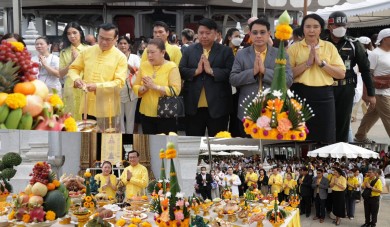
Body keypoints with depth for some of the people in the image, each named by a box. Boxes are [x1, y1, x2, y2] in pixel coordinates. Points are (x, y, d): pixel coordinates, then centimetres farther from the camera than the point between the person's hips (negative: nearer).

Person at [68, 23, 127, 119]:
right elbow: (73, 68, 14)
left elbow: (119, 82, -12)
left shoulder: (120, 57, -5)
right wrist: (76, 79, -9)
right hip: (87, 106, 3)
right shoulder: (87, 51, 6)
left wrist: (98, 86, -23)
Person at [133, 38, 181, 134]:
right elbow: (136, 88, 7)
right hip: (146, 114, 4)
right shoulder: (143, 65, 6)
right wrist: (144, 88, -14)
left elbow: (175, 90, -15)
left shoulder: (171, 66, -6)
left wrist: (154, 86, -19)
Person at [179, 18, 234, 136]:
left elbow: (231, 74, -9)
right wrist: (196, 71, -13)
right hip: (193, 106, 2)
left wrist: (211, 71, -17)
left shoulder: (226, 51, 2)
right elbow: (181, 71, 3)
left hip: (217, 106, -2)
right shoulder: (189, 50, 10)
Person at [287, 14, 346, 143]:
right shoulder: (294, 48, 3)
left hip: (324, 97, 2)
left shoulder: (329, 47, 7)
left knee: (325, 139, 7)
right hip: (301, 95, -1)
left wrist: (321, 63, -10)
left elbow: (341, 74, 1)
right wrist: (307, 63, -14)